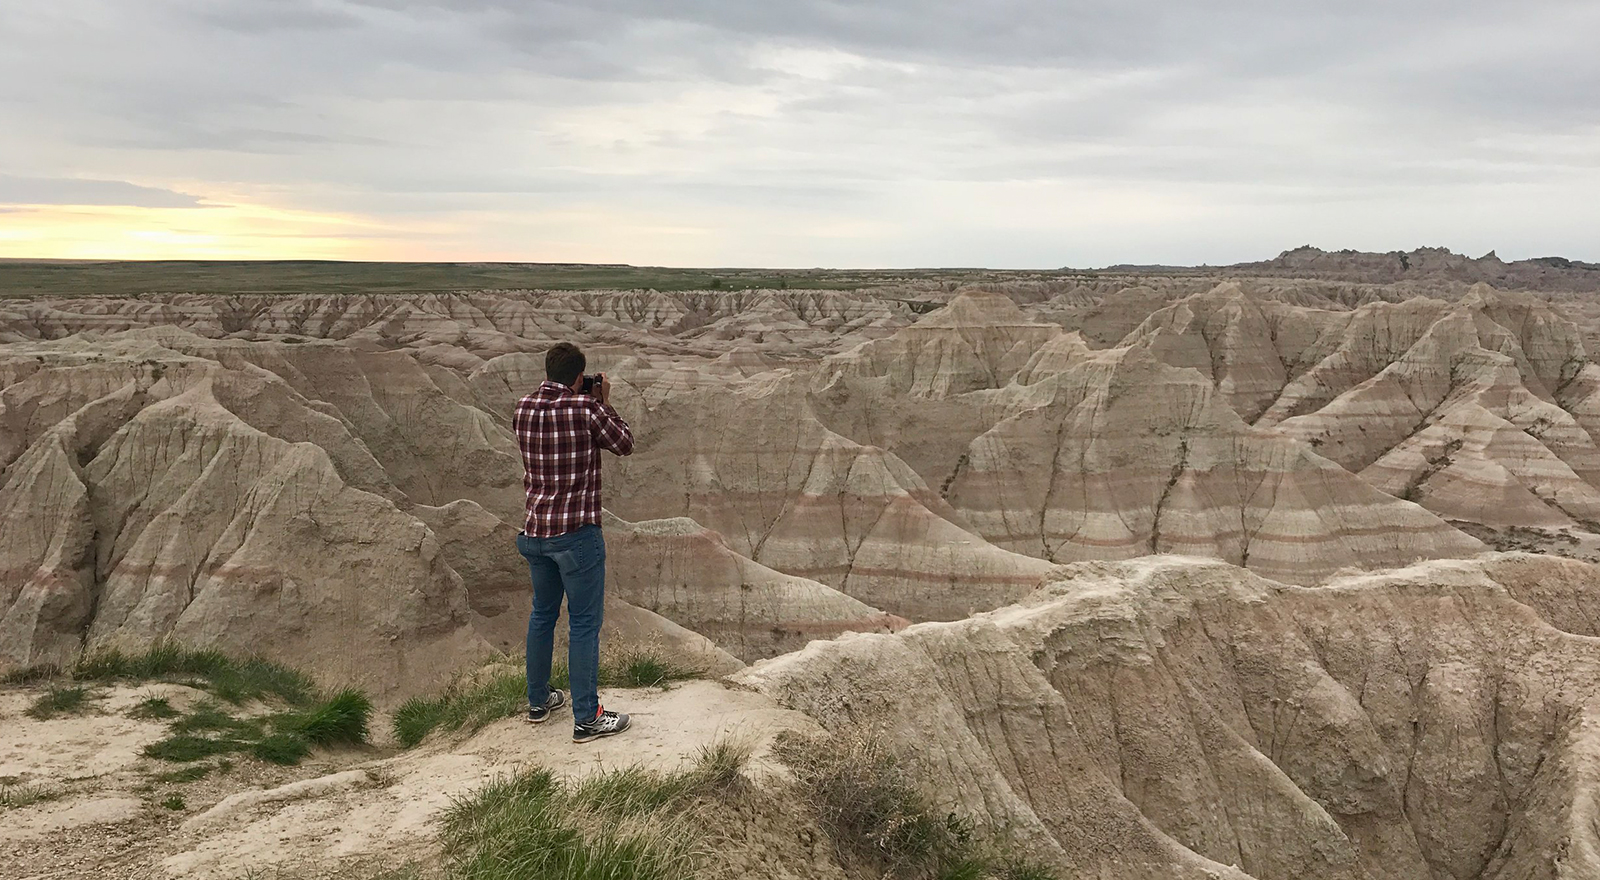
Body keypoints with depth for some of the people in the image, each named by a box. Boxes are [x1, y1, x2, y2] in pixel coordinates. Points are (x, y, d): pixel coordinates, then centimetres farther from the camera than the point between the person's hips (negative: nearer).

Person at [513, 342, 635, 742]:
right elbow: (624, 443, -2)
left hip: (534, 533, 6)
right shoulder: (585, 408, -16)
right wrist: (604, 403, 8)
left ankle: (538, 701, 34)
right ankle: (587, 718, 9)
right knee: (584, 623, 2)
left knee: (542, 614, 21)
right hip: (576, 534, -6)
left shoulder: (522, 410, 2)